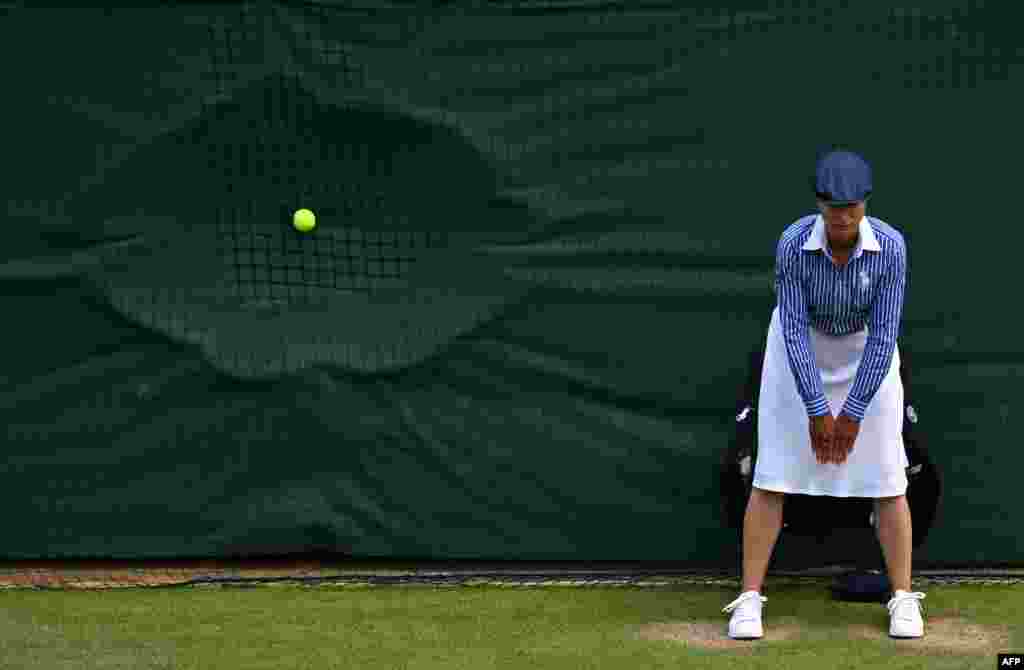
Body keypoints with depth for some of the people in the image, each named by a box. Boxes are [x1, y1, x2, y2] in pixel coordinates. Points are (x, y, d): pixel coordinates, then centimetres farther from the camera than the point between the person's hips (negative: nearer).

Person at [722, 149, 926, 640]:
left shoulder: (890, 245, -28)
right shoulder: (793, 244, -29)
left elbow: (884, 333, -24)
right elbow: (795, 330, -25)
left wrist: (853, 413, -23)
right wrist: (816, 410, -25)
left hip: (866, 350, 1)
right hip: (802, 347, -1)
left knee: (886, 475, -5)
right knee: (773, 473, -7)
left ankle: (903, 600, 6)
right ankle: (749, 600, -2)